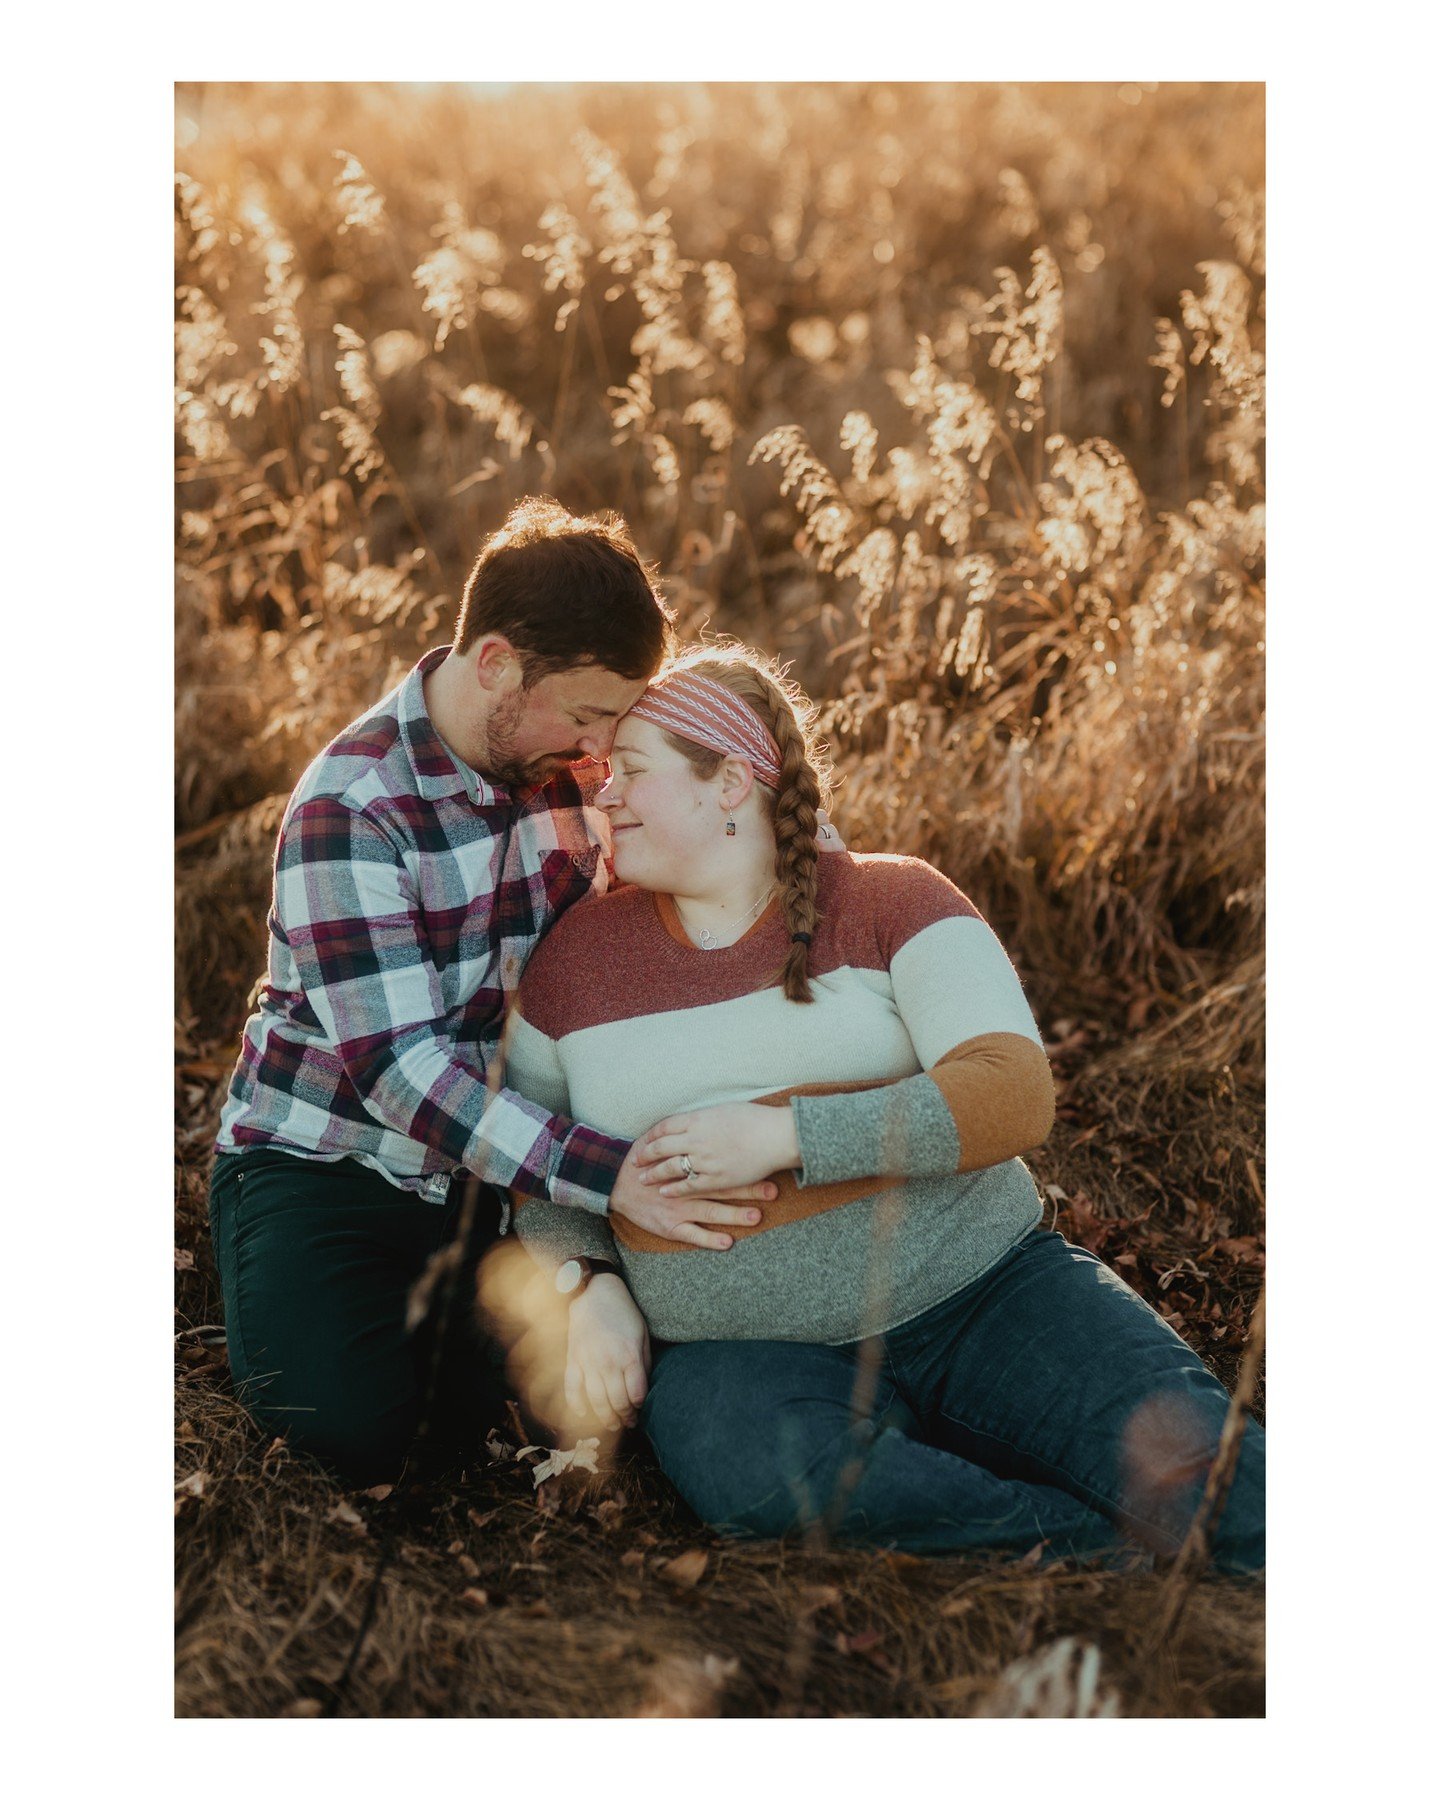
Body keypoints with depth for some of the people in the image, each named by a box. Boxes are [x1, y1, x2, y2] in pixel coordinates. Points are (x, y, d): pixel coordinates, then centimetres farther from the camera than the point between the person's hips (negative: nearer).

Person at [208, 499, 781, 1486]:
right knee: (352, 1431, -22)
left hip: (494, 1162, 5)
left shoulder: (567, 759, -5)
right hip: (328, 1158, -5)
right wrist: (609, 1172, -39)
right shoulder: (350, 809, -24)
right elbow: (396, 1068, -31)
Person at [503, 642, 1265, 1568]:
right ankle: (1122, 1544, -25)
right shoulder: (577, 955, 9)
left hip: (985, 1288, -1)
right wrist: (589, 1284, -1)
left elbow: (1017, 1095, -13)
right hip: (743, 1346, 2)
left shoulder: (892, 902, 0)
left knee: (1188, 1452, -30)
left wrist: (788, 1134, -20)